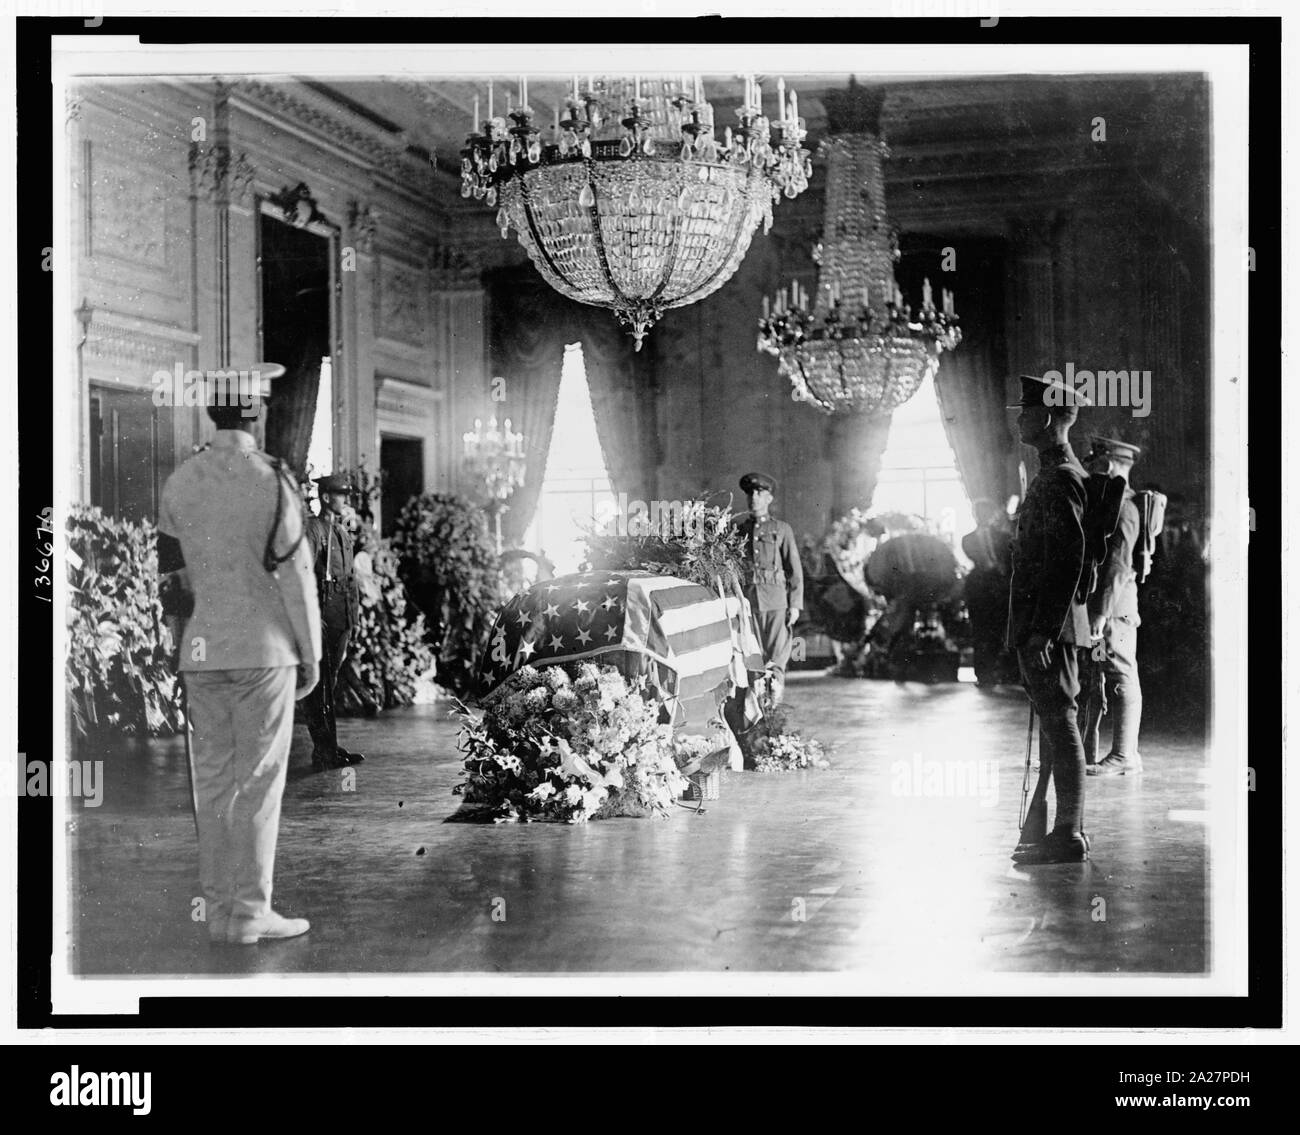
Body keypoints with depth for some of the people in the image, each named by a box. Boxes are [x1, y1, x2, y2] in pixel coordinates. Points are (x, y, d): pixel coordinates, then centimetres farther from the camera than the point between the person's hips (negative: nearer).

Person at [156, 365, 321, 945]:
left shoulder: (178, 483, 4)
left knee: (214, 782, 9)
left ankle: (220, 908, 12)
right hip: (263, 651, -5)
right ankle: (248, 913, 1)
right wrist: (311, 653, -2)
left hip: (202, 654, 5)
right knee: (259, 782, 0)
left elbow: (170, 573, 8)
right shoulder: (273, 481, -11)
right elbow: (295, 575, -11)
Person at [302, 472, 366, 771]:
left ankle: (328, 747, 17)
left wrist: (355, 610, 18)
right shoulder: (312, 529, -8)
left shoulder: (343, 533, 18)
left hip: (341, 620, 9)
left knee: (330, 682, 12)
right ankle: (325, 751, -5)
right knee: (319, 686, -5)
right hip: (322, 617, -9)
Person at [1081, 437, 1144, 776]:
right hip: (1093, 607, 10)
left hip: (1113, 608, -10)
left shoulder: (1123, 510, -13)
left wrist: (1101, 612, -22)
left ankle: (1124, 755, 0)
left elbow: (1118, 567, -19)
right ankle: (1086, 753, 18)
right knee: (1090, 680, 12)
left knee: (1121, 679, -4)